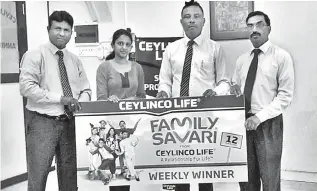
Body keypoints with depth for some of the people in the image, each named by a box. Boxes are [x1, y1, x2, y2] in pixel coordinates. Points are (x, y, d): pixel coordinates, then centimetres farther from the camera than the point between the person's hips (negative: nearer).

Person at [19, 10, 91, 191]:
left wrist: (80, 102, -8)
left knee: (70, 175, 15)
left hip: (69, 122, 5)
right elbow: (26, 87, -16)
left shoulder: (75, 60, 11)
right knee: (38, 176, -1)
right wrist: (60, 98, -22)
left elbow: (86, 90, 15)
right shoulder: (35, 55, -4)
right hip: (42, 122, -5)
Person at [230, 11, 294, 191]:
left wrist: (259, 117, -18)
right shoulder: (242, 59, 11)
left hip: (268, 124, -4)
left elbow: (286, 96, -10)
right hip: (243, 122, 5)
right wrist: (234, 89, -6)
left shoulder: (281, 56, -5)